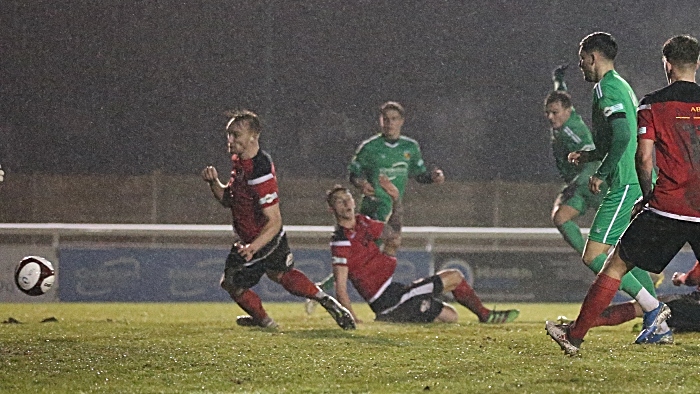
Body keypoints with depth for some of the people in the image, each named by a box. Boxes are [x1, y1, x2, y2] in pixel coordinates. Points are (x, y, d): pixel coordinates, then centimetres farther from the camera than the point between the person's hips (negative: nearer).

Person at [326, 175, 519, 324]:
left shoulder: (361, 222, 8)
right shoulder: (341, 241, -19)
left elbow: (392, 231, 24)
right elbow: (340, 288, -22)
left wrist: (396, 200, 11)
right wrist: (354, 321, -30)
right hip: (389, 299, -10)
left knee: (449, 316, 22)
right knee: (454, 277, 0)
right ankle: (485, 315, 21)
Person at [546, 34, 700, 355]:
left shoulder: (653, 105, -1)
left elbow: (644, 157, -5)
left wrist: (647, 196, 10)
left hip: (666, 206, -2)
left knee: (616, 265, 7)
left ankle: (575, 335, 10)